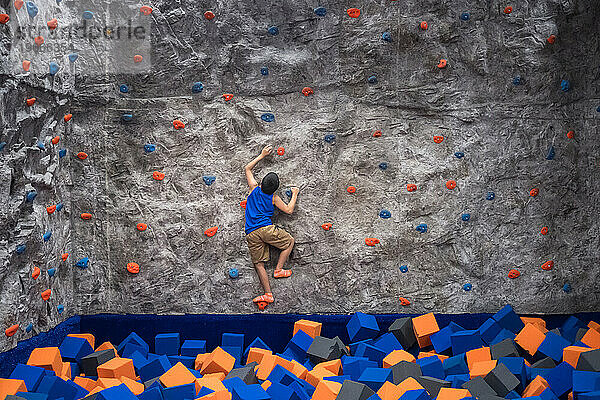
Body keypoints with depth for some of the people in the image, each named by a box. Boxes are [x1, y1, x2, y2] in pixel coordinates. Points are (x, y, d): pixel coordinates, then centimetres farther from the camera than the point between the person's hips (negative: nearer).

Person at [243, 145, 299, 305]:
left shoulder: (254, 189, 9)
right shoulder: (273, 198, 2)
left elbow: (247, 168, 21)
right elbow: (289, 210, 8)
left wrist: (262, 155, 25)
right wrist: (294, 194, 20)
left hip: (251, 234, 3)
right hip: (266, 229, -3)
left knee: (259, 263, 4)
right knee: (290, 241, 18)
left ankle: (268, 294, -1)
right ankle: (278, 269, 9)